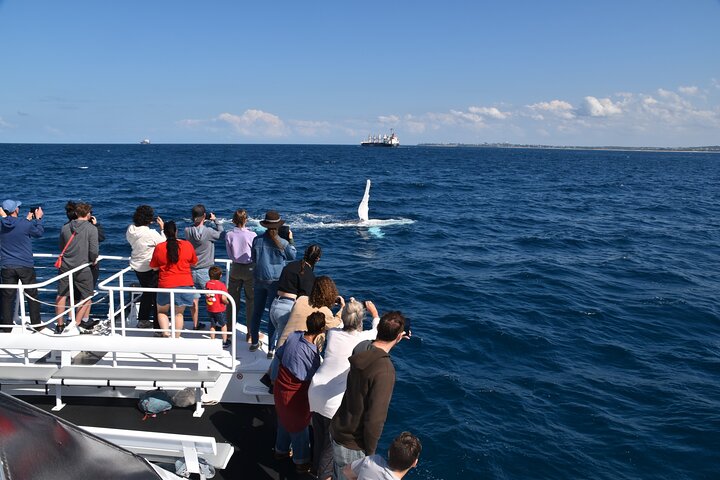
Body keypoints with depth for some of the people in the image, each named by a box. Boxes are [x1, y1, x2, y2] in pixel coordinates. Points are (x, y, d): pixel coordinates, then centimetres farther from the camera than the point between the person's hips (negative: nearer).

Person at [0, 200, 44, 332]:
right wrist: (38, 219, 17)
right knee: (32, 295, 10)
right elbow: (39, 232, 5)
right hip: (25, 266, -3)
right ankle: (36, 324, 17)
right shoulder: (26, 225, -14)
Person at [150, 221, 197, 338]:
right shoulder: (187, 245, -4)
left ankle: (166, 333, 0)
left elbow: (154, 267, 5)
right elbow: (194, 262, 9)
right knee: (179, 313, 11)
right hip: (185, 284, 1)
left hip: (166, 285, -1)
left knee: (161, 311, 18)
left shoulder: (159, 248, -6)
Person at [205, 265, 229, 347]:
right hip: (219, 310, -5)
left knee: (212, 325, 18)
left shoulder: (207, 284, -1)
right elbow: (223, 298, -23)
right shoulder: (221, 285, -18)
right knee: (223, 325, 12)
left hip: (210, 309, 5)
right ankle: (224, 342, 16)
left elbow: (206, 295, 8)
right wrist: (226, 302, -5)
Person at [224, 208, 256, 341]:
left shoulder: (229, 235, -6)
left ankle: (229, 330, 24)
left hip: (235, 268, 3)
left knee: (233, 300, 14)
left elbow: (229, 254, 4)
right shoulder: (252, 235, -15)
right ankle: (250, 333, 11)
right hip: (249, 269, -3)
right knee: (251, 301, 6)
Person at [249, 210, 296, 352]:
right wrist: (291, 240, 14)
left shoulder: (257, 240, -5)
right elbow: (292, 257, 6)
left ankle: (254, 342, 28)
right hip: (275, 281, -3)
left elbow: (253, 258, 9)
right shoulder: (282, 243, -13)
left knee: (257, 312, 17)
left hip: (259, 280, 3)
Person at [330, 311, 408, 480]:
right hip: (353, 444, -7)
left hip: (337, 428, 7)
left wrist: (395, 340, 28)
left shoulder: (362, 347, -9)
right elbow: (375, 419, -28)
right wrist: (370, 451, -12)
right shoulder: (384, 372, -31)